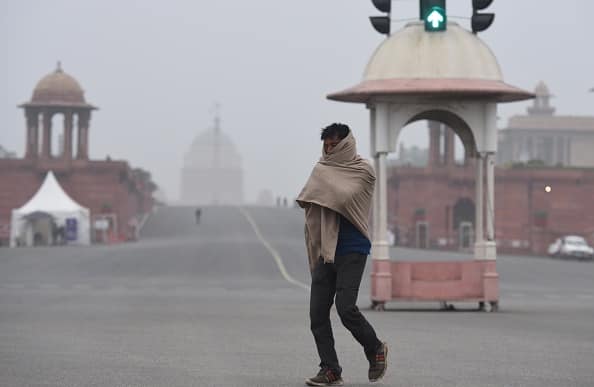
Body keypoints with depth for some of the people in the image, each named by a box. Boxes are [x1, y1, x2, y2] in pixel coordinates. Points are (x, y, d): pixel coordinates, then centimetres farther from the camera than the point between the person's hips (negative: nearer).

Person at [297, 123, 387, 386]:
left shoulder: (363, 170, -2)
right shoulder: (324, 170, 15)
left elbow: (345, 196, -15)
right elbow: (307, 202, 14)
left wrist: (317, 195, -5)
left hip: (352, 249, -6)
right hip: (326, 251, 6)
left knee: (345, 307, -16)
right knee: (317, 313, -3)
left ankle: (375, 349, 9)